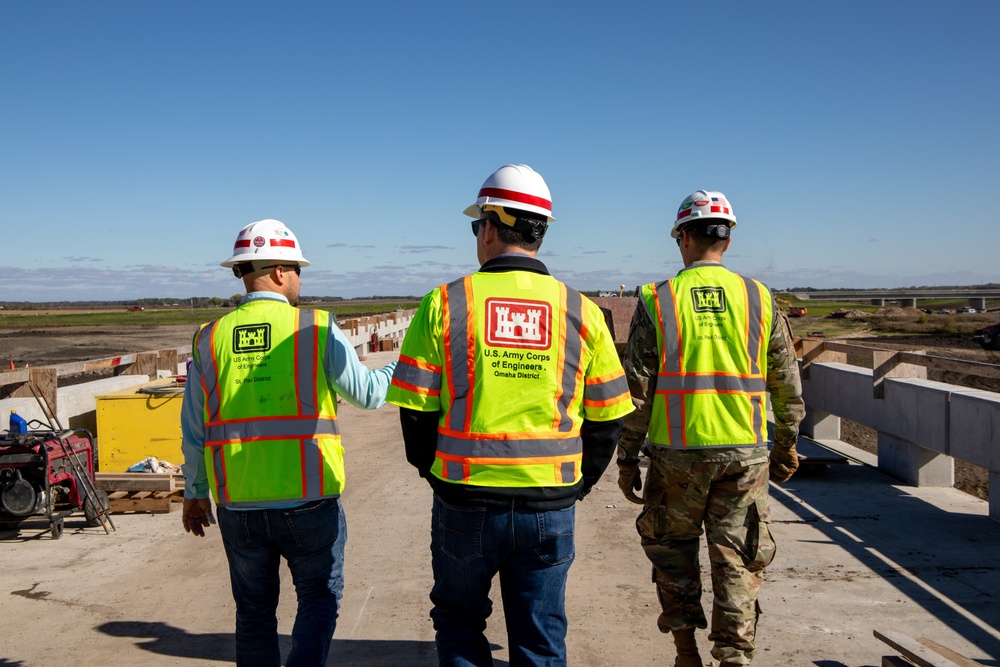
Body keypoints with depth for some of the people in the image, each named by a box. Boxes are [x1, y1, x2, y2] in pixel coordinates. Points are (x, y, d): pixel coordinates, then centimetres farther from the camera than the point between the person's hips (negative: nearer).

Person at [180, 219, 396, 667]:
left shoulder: (211, 338, 2)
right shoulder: (316, 329, -8)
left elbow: (194, 430, 7)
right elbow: (367, 393, 1)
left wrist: (194, 493, 20)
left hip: (238, 505, 3)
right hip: (308, 501, -3)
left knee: (254, 612, 18)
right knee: (319, 598, 15)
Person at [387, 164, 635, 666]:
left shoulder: (444, 304, -7)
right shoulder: (581, 313, -1)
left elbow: (415, 412, -6)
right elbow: (608, 419, 3)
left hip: (465, 500, -1)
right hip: (550, 508, 2)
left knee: (459, 620, 22)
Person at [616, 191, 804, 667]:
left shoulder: (657, 301, -4)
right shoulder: (760, 298, 2)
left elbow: (637, 390, -5)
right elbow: (787, 384, 6)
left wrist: (627, 458, 3)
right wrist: (787, 445, 18)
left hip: (678, 451, -1)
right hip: (744, 450, 1)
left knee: (673, 549, 17)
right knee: (737, 561, 9)